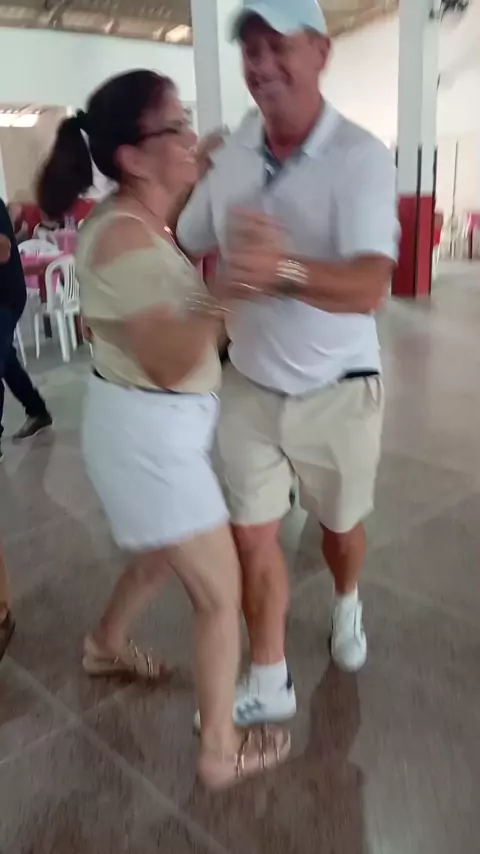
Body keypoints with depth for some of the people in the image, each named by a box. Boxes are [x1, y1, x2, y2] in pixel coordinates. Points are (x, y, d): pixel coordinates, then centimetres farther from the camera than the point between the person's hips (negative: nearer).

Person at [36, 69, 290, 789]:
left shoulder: (140, 223, 7)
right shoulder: (125, 240, -24)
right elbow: (172, 364, -27)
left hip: (159, 425, 10)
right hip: (148, 432, -10)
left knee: (162, 557, 29)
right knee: (221, 593, 4)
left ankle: (106, 647, 54)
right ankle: (220, 751, 23)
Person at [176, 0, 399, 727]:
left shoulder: (361, 157, -19)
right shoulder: (229, 155, -4)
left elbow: (369, 289, -34)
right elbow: (180, 249, 8)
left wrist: (287, 272, -52)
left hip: (338, 393, -3)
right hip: (250, 387, 3)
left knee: (341, 526, 20)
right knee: (252, 535, 7)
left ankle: (347, 606, 55)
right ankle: (269, 684, 28)